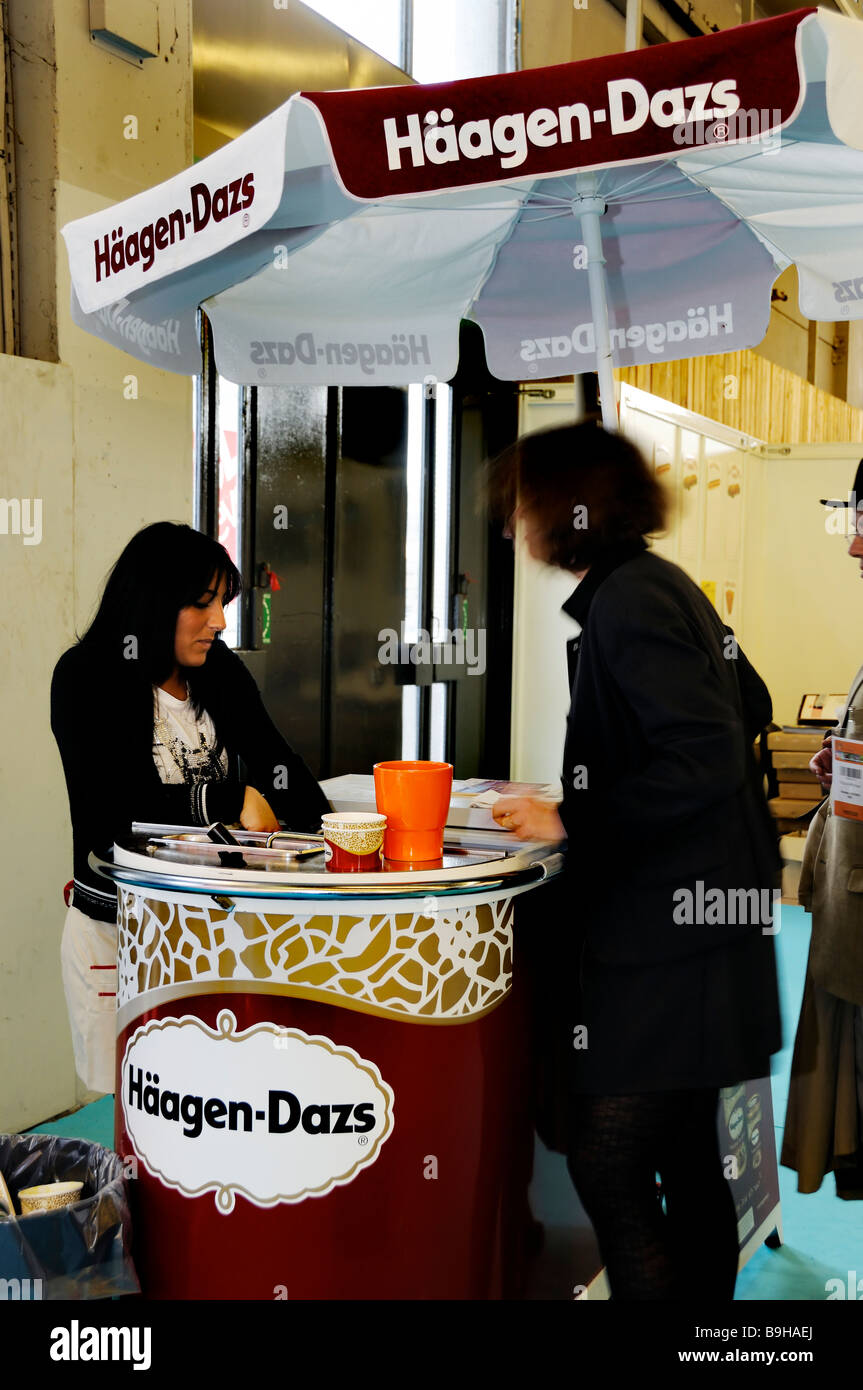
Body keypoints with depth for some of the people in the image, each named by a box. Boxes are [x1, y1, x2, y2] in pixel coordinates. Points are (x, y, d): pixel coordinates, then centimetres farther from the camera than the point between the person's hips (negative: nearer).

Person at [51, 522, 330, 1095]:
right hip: (118, 929, -4)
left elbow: (275, 762, -4)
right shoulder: (86, 677, -11)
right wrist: (232, 801, -17)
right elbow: (114, 807, -19)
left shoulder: (219, 670, 5)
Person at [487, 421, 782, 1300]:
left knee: (607, 1164, -4)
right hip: (687, 924, 10)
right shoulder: (657, 585, 13)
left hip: (666, 938, -10)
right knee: (685, 1159, 19)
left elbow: (707, 761, -24)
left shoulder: (628, 600, -16)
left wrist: (570, 820, -17)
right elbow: (749, 708, 22)